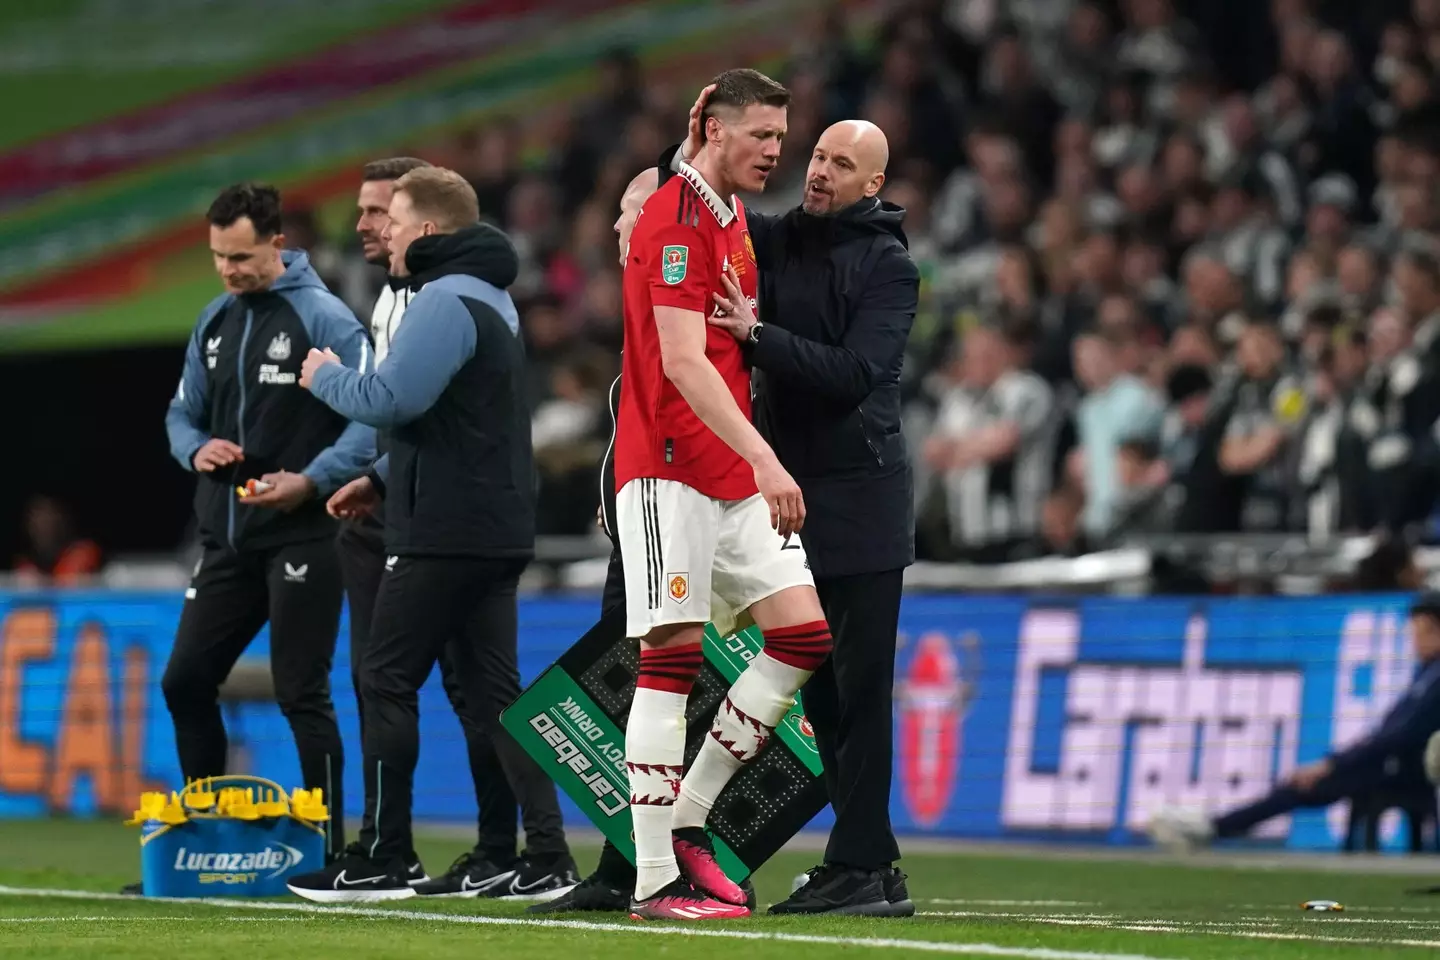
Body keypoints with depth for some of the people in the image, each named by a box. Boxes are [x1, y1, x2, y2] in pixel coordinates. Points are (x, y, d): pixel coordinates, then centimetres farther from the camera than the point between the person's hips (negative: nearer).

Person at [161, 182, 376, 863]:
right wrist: (197, 448, 0)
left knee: (302, 693, -6)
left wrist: (312, 480, -25)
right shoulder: (214, 322, 13)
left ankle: (329, 849, 1)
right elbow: (182, 412, 22)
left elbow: (369, 418, -15)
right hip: (226, 537, 7)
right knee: (185, 681, 7)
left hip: (301, 535, -7)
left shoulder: (323, 316, -9)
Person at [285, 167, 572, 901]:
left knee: (386, 681, -3)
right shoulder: (489, 297, 20)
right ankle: (548, 856, 3)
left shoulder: (446, 301, -14)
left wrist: (327, 378, -5)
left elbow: (391, 399, -24)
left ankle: (380, 860, -1)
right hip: (498, 528, 10)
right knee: (492, 689, 8)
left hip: (446, 531, -10)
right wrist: (382, 479, 18)